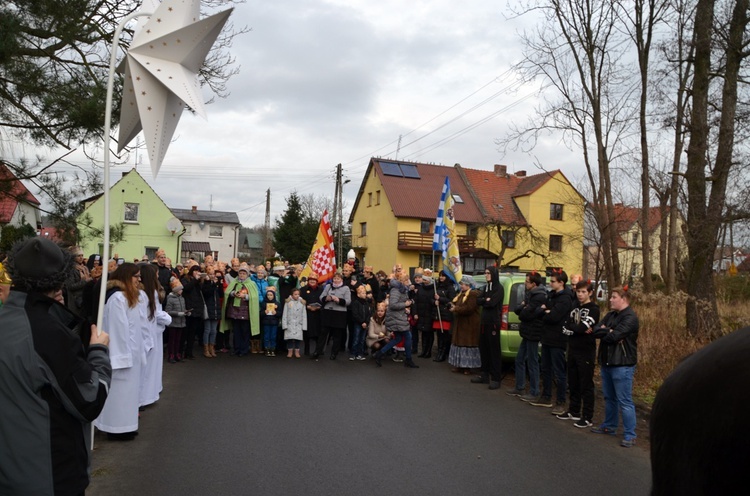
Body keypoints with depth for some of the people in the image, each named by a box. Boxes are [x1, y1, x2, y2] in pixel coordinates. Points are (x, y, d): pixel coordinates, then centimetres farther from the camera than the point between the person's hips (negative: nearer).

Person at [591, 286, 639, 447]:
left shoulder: (630, 317, -13)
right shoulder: (610, 315, 13)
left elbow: (614, 336, -23)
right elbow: (596, 330, 2)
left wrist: (604, 333, -3)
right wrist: (609, 331, -15)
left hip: (622, 365, -9)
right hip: (606, 362, 9)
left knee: (624, 401, -5)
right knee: (609, 397, 19)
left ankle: (630, 435, 2)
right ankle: (609, 426, 33)